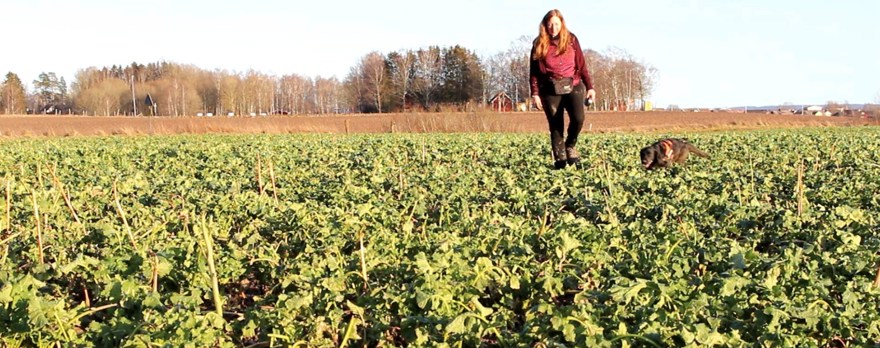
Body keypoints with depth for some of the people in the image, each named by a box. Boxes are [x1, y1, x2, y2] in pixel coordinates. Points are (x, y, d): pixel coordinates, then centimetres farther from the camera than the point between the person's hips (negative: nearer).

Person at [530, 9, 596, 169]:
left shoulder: (571, 39, 6)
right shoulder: (539, 44, 4)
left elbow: (581, 65, 8)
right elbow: (534, 71, 4)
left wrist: (589, 86, 3)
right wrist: (535, 93, -3)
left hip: (572, 86, 0)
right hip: (550, 90, 0)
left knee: (578, 118, -21)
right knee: (555, 126, 0)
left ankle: (570, 145, 6)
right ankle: (560, 160, 7)